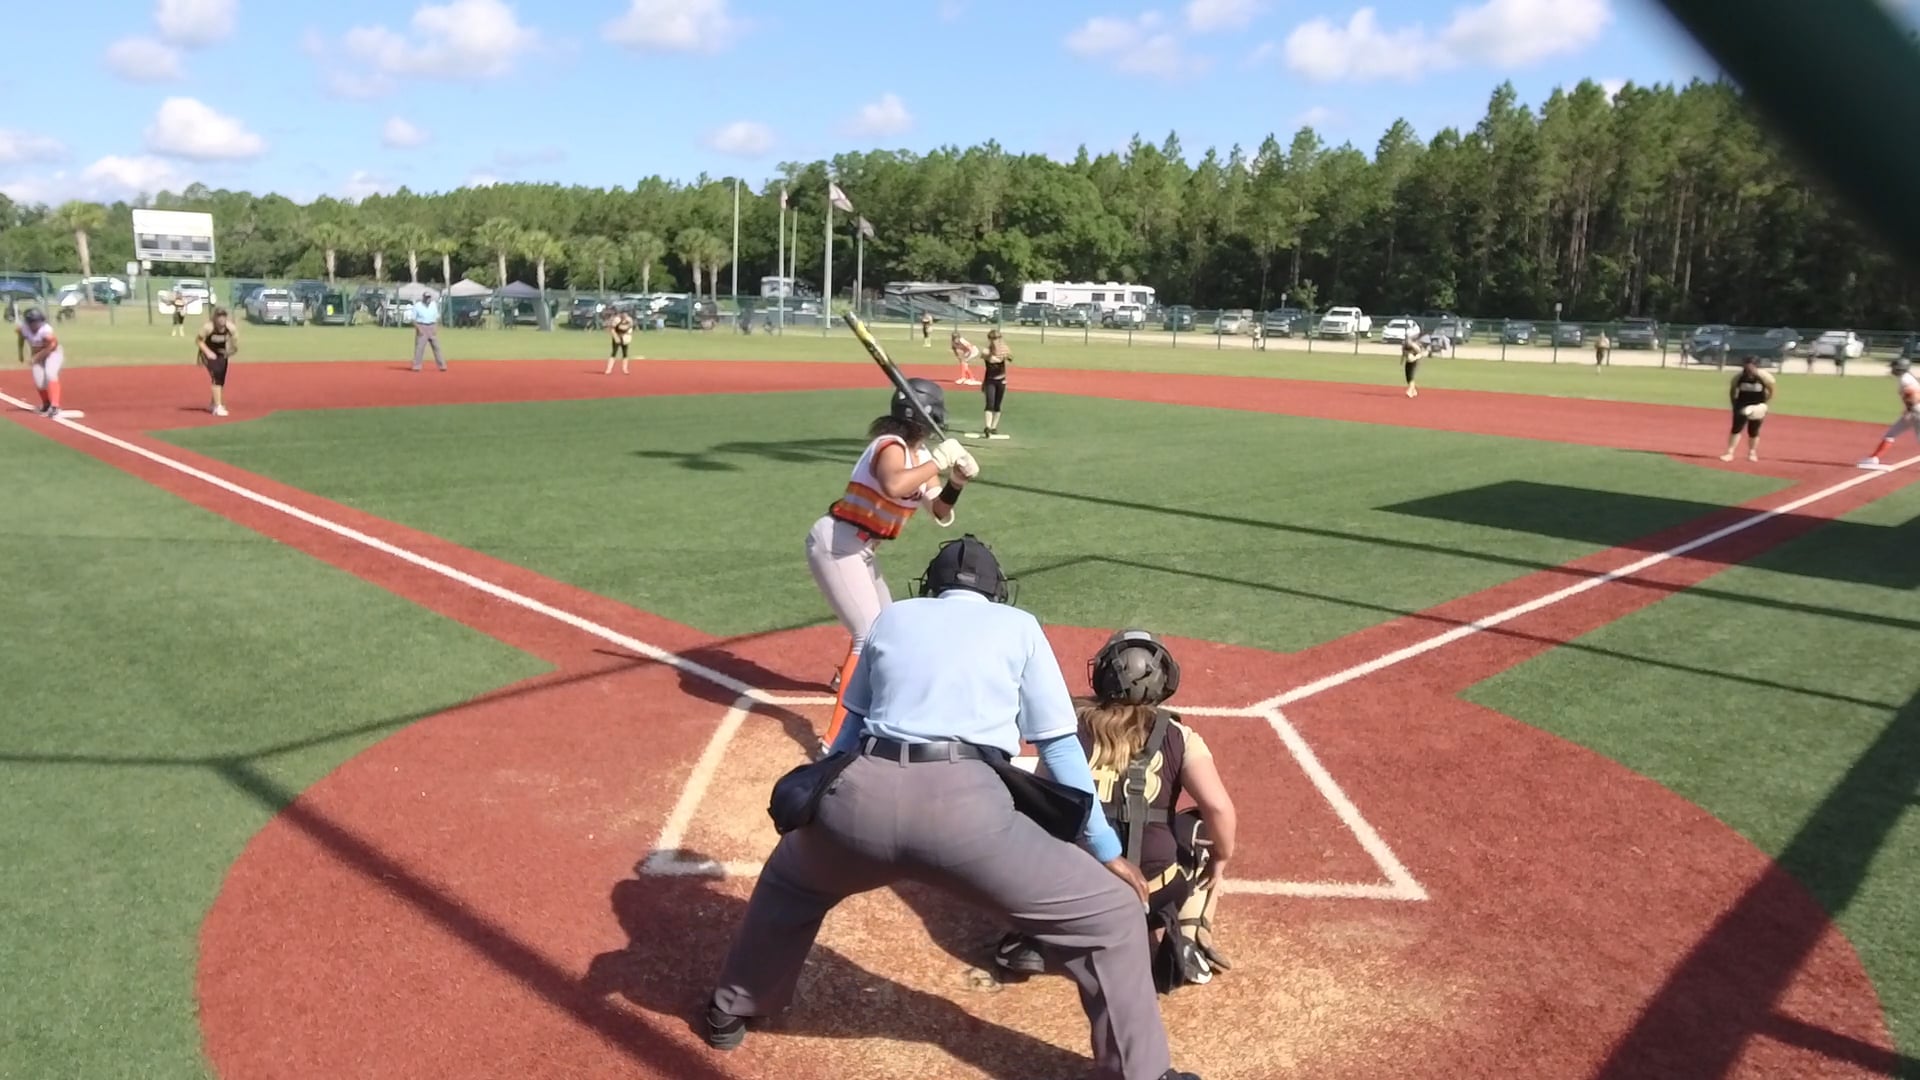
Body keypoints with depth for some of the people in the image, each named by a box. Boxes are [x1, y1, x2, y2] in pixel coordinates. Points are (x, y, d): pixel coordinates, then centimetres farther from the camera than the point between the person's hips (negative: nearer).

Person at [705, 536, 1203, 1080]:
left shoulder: (892, 615, 26)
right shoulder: (1018, 625, 19)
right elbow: (1059, 746, 15)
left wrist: (821, 803, 43)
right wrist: (1108, 851, 19)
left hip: (863, 793, 4)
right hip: (965, 804, -4)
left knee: (789, 882, 38)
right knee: (1112, 913, 14)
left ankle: (729, 1013, 51)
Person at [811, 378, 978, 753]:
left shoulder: (920, 455, 8)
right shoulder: (891, 447, -19)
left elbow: (940, 515, 7)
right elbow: (893, 487, -43)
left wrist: (956, 482, -11)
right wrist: (938, 461, -32)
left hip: (861, 549, 10)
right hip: (835, 544, -10)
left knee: (882, 622, 29)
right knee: (870, 635, -17)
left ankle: (845, 678, 58)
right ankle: (836, 739, -20)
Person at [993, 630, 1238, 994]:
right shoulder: (1179, 737, 0)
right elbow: (1219, 808, -11)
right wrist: (1221, 858, 9)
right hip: (1153, 888, -1)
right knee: (1205, 835, 25)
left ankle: (1032, 939, 15)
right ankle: (1187, 946, 14)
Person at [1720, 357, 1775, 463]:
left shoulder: (1765, 378, -13)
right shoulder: (1738, 377, -9)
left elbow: (1771, 392, -3)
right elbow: (1732, 391, 5)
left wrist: (1765, 405, -10)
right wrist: (1735, 405, 0)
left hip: (1757, 408, -1)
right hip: (1742, 406, 1)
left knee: (1753, 431, 8)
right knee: (1736, 429, -4)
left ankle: (1752, 453, 24)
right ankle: (1730, 453, -2)